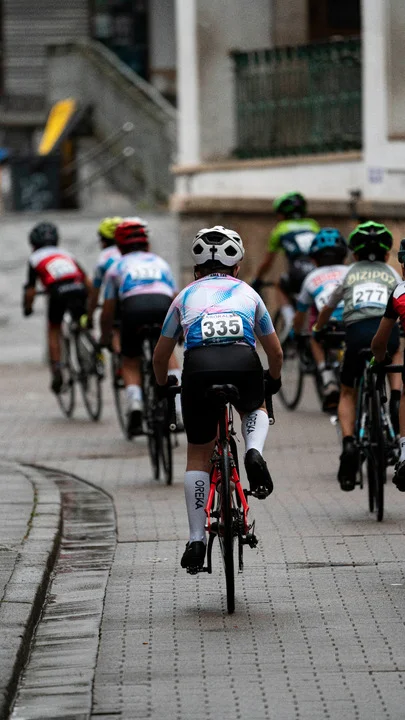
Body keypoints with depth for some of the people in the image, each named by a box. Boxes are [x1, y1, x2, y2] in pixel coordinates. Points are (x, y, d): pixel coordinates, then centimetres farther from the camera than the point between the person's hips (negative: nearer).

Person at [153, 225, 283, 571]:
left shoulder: (186, 295, 28)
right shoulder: (247, 292, 29)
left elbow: (160, 355, 34)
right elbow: (276, 352, 34)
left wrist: (163, 386, 53)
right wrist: (274, 381, 54)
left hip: (199, 365, 0)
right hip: (244, 362, 0)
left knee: (198, 455, 15)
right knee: (256, 410, 35)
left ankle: (196, 540, 9)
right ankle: (254, 452, 2)